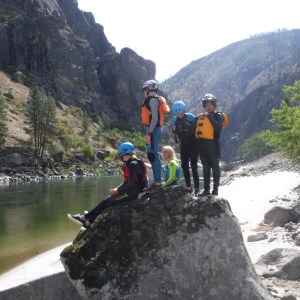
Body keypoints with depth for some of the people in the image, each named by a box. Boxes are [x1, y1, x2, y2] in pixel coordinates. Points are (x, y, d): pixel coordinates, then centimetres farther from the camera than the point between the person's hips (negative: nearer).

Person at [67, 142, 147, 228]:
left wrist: (118, 191, -17)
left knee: (106, 202, -11)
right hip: (129, 191, 9)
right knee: (106, 201, 0)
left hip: (132, 193, -9)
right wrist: (116, 189, 3)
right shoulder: (129, 164, 14)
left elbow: (133, 183, -23)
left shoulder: (134, 164, -17)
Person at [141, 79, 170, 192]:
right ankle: (157, 181, 18)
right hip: (153, 129, 10)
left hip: (153, 129, -10)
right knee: (152, 155, 13)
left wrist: (149, 134, -23)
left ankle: (157, 183, -10)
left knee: (153, 155, -10)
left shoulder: (153, 100, -12)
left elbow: (155, 118, -20)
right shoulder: (154, 99, 18)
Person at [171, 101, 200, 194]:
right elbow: (174, 132, 11)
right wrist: (174, 130, -9)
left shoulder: (190, 117, -15)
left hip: (193, 144, -6)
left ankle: (197, 188, 0)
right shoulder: (175, 119, 0)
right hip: (183, 145, 6)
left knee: (193, 166, -7)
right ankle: (188, 187, 19)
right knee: (184, 166, 8)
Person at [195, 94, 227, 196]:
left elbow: (218, 128, -18)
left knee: (215, 167, 2)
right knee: (205, 167, 11)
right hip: (202, 144, 5)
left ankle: (215, 189, 9)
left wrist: (210, 117, -17)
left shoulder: (218, 116, -2)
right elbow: (195, 130, 16)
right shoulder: (200, 117, 13)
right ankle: (206, 189, 17)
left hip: (213, 144, -5)